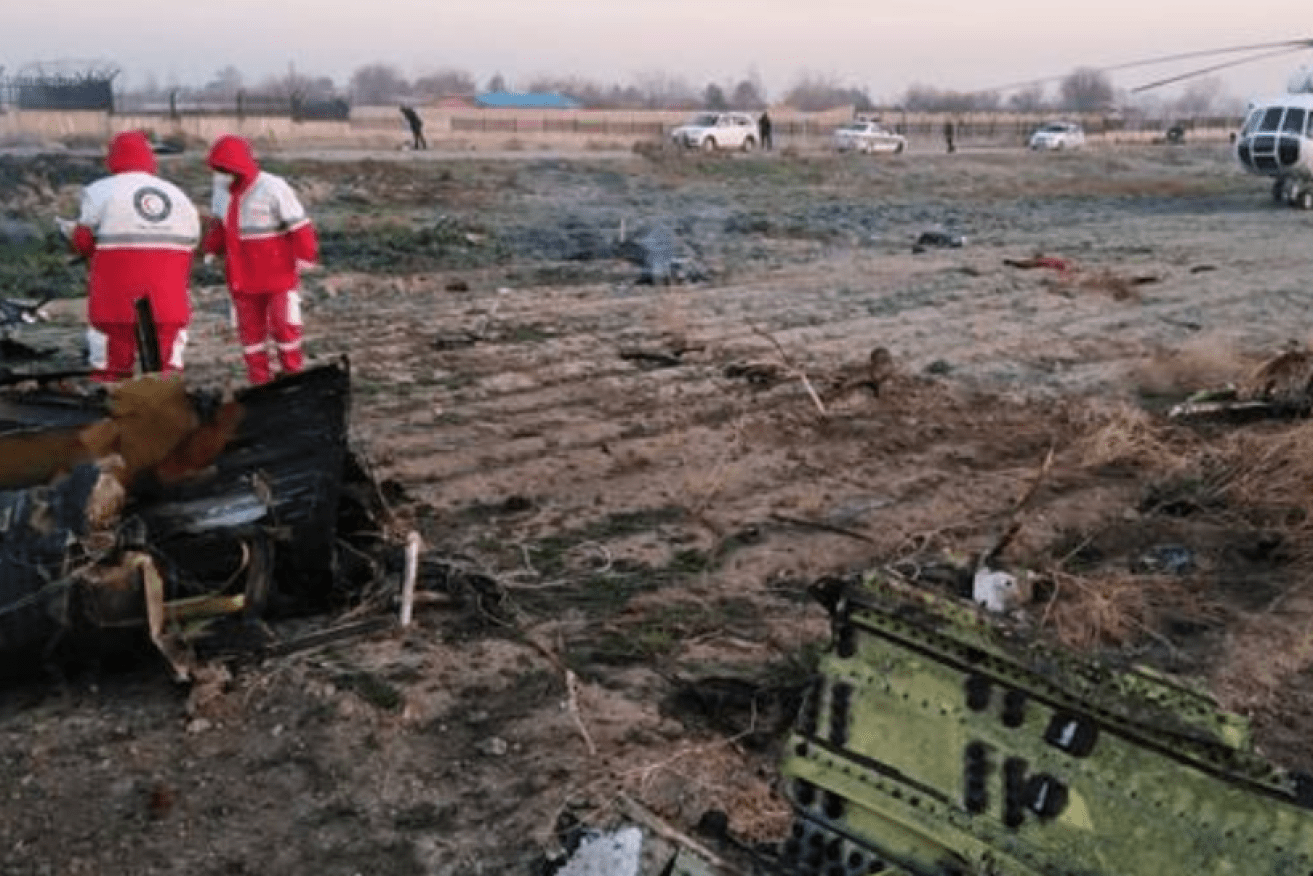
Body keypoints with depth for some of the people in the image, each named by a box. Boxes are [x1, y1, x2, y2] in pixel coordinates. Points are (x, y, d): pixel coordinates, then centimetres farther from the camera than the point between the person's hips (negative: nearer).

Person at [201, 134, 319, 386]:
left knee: (284, 324, -2)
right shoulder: (222, 187, 3)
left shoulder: (273, 188, -16)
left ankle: (292, 375, 16)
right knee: (250, 328, 9)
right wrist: (211, 249, 14)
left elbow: (299, 226, -14)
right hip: (243, 276, 6)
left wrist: (305, 257, -14)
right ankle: (259, 381, 19)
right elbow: (218, 221, 18)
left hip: (279, 273, -6)